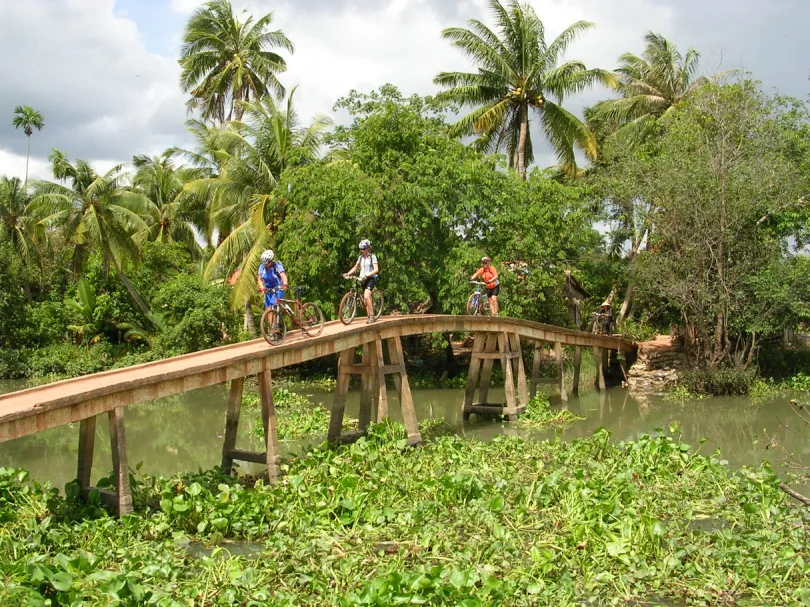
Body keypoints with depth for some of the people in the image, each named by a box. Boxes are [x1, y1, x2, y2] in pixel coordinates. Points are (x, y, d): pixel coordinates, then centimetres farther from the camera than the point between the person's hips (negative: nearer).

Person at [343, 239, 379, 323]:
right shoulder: (360, 257, 11)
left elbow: (376, 269, -15)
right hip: (363, 279, 6)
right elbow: (355, 267, 15)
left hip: (371, 278, -6)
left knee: (366, 296, -24)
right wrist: (347, 274, 0)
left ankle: (372, 316, -19)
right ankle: (369, 317, 15)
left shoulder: (372, 256, -5)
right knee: (366, 299, 7)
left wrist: (367, 275, -28)